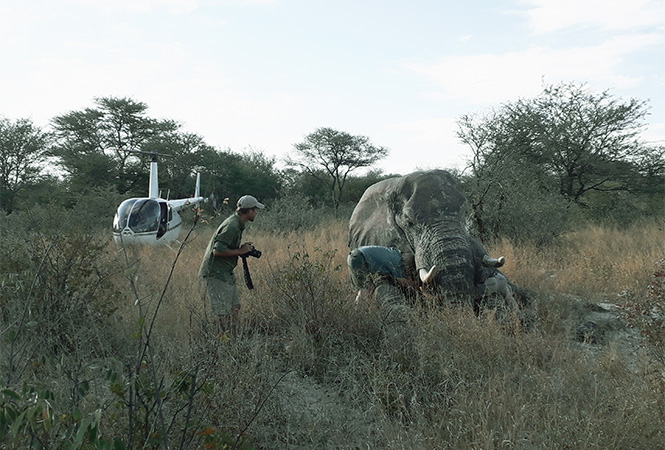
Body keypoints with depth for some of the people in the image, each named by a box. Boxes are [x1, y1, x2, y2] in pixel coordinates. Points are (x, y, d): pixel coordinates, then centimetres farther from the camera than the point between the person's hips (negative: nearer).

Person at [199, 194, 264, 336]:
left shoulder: (237, 223, 12)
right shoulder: (232, 226, -21)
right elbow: (218, 250, -26)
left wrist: (243, 248, 7)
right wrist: (240, 251, -18)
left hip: (226, 273, 11)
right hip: (216, 273, -11)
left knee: (235, 307, 15)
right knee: (224, 313, -6)